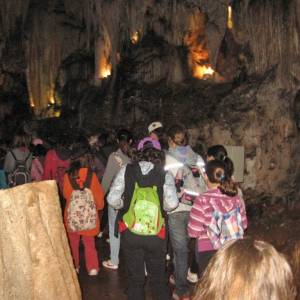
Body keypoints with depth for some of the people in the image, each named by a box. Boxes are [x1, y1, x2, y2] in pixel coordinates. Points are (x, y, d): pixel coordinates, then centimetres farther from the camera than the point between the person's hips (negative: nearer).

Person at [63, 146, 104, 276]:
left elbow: (66, 194, 1)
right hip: (89, 213, 0)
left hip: (72, 213, 0)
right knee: (89, 242, 12)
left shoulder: (67, 176, -10)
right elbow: (98, 193, -2)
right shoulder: (91, 175, -11)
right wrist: (99, 205, 15)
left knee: (73, 242, 18)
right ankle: (92, 267, 6)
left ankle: (75, 266, 28)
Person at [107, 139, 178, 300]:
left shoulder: (126, 170, -4)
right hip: (156, 234, 0)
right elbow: (172, 203, -14)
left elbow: (112, 199, -10)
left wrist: (124, 205, 9)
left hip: (130, 232, 1)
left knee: (135, 278, 17)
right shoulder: (165, 174, -6)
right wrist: (159, 207, 6)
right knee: (158, 278, 18)